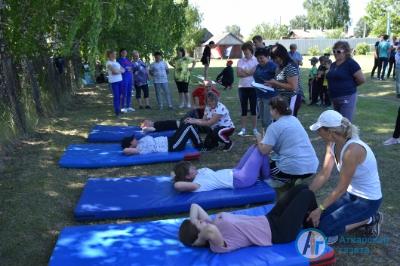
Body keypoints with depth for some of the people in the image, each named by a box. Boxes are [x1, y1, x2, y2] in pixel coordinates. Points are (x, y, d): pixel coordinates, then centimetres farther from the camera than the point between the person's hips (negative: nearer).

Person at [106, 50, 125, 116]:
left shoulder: (116, 62, 17)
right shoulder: (108, 63, -6)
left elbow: (123, 70, 11)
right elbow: (114, 72, -17)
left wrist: (118, 71, -8)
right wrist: (120, 70, 0)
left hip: (120, 80, 7)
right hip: (113, 81, -7)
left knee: (119, 96, 8)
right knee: (116, 96, -8)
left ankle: (119, 109, 16)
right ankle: (116, 111, -4)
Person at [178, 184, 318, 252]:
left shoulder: (211, 224, -5)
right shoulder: (217, 245, -30)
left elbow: (194, 205, -1)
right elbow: (211, 230, -52)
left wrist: (192, 223, -15)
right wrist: (201, 237, -32)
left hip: (269, 220, 9)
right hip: (278, 232, -8)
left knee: (300, 188, 14)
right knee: (307, 194, 0)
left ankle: (307, 224, 36)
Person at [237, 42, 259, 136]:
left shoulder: (256, 60, -2)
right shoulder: (240, 61, 8)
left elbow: (255, 71, -15)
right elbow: (238, 73, -4)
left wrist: (243, 71, -10)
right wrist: (249, 72, -12)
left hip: (253, 87, -3)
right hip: (242, 87, 3)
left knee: (253, 109, 3)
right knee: (243, 109, 7)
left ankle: (255, 129, 13)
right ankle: (243, 129, 14)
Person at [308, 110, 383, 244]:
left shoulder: (352, 150, -32)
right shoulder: (332, 144, -7)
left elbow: (341, 188, -27)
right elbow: (323, 174, -6)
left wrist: (319, 209, -21)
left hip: (368, 200, -8)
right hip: (351, 194, 8)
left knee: (323, 227, -14)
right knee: (314, 219, 2)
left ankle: (369, 219, 2)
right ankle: (360, 217, 13)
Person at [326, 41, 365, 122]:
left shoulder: (351, 63, -11)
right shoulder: (333, 65, 11)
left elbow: (362, 79, -13)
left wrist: (350, 85, 0)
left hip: (347, 98, -8)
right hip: (334, 99, 8)